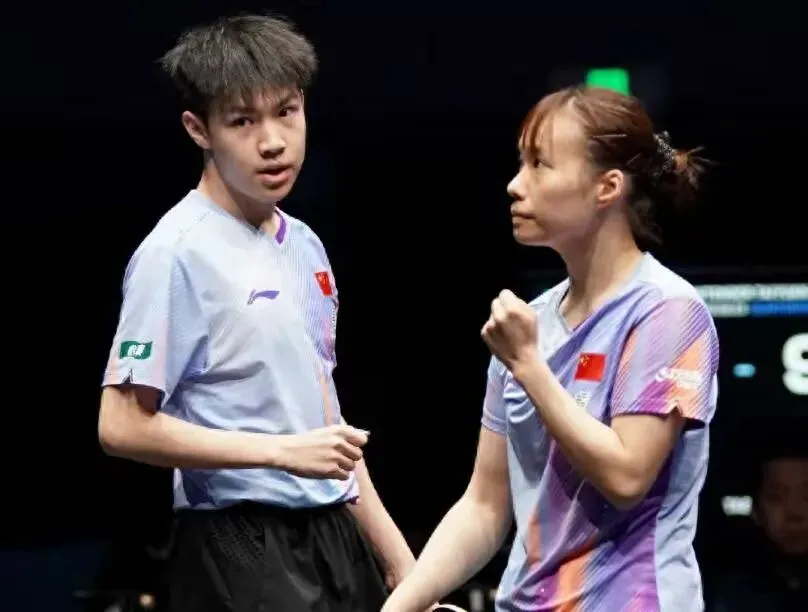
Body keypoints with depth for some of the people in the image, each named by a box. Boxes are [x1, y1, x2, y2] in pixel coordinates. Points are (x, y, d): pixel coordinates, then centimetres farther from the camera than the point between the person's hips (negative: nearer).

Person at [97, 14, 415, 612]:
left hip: (335, 539, 8)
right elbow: (123, 425, -16)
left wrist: (397, 556, 18)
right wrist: (284, 452, -19)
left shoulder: (304, 245, 12)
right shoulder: (178, 252, -12)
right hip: (242, 555, -7)